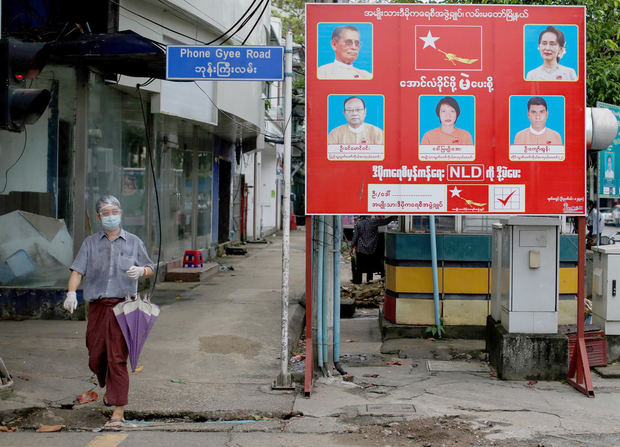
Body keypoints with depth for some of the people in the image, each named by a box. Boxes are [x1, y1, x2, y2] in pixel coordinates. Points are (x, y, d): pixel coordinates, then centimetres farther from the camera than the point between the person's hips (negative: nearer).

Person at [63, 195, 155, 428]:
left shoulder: (133, 242, 10)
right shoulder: (90, 243, 10)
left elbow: (150, 269, 16)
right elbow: (77, 270, 0)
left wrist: (140, 270, -7)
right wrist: (71, 293, -18)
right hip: (97, 306, 2)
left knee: (117, 358, -9)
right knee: (95, 358, 9)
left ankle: (118, 412, -8)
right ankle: (110, 386, 41)